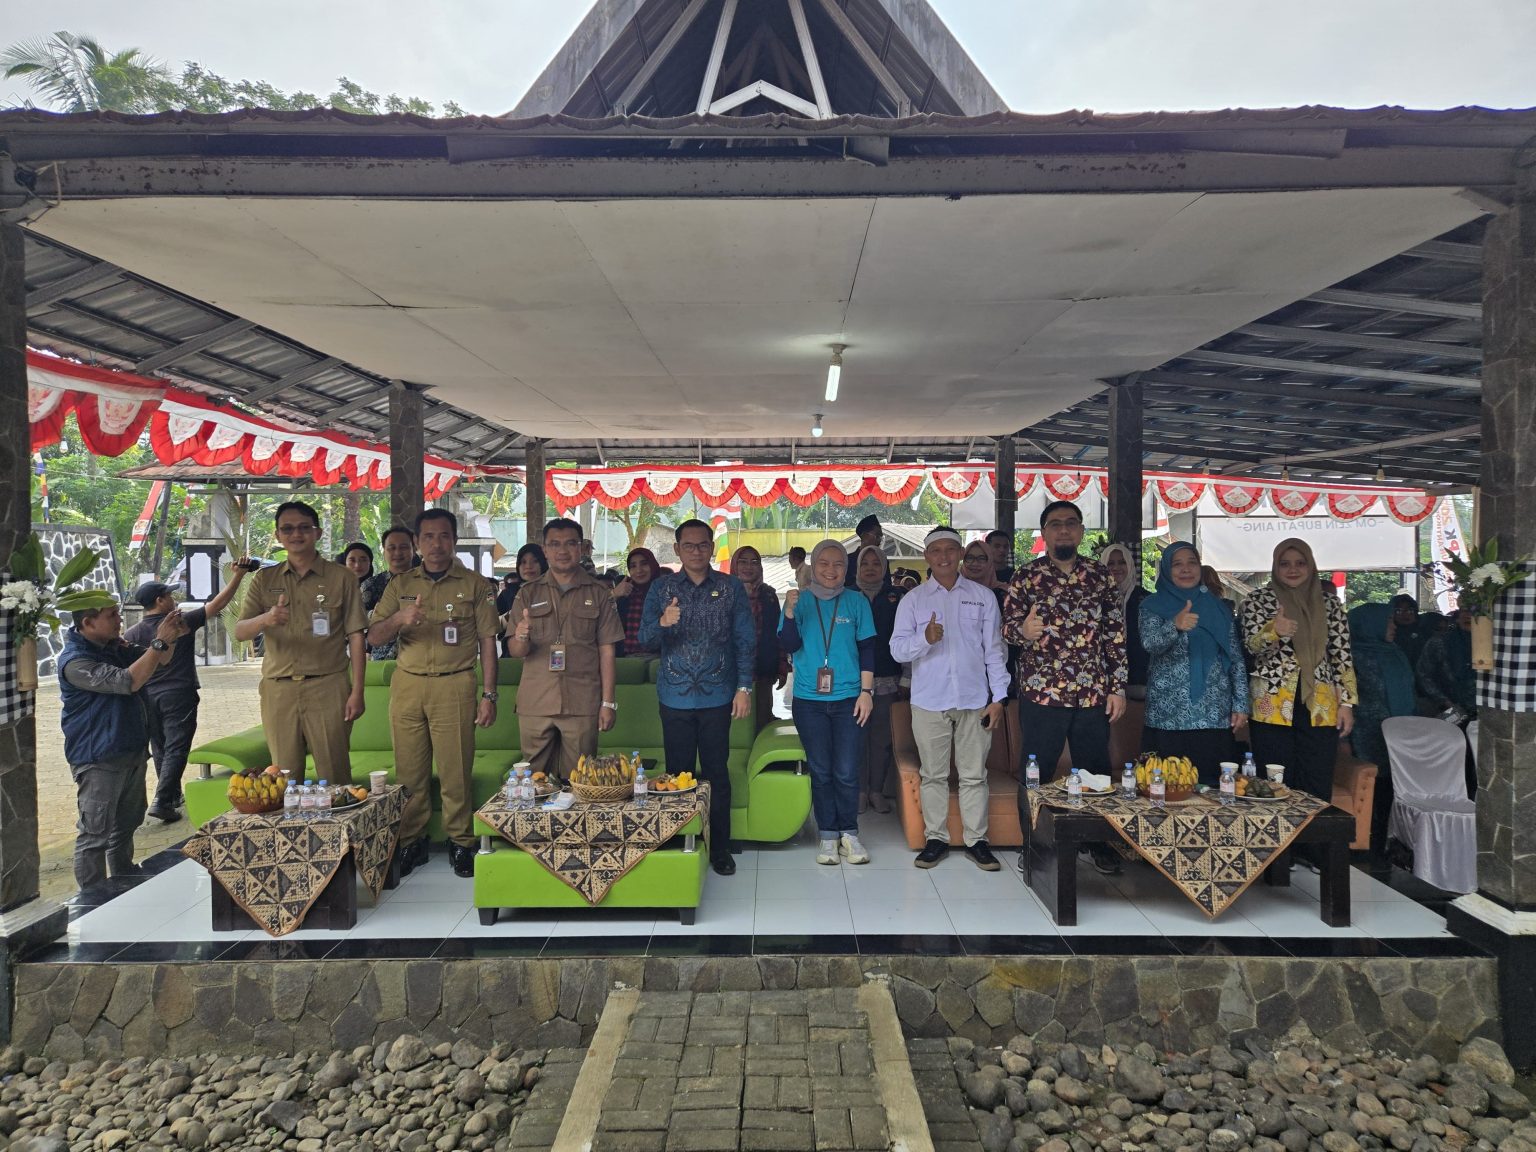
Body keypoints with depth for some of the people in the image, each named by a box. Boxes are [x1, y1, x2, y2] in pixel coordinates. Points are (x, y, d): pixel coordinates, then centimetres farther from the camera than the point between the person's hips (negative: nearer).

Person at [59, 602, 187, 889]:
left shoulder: (114, 648, 6)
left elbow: (159, 661, 14)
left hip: (132, 752, 9)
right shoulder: (75, 661, -21)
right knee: (95, 833, -3)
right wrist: (159, 642, -30)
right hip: (99, 760, -9)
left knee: (126, 824, 22)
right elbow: (127, 682, -30)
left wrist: (171, 639, -7)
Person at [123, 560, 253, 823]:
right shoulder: (182, 622, -8)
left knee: (160, 749, 17)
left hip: (148, 698, 5)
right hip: (178, 695, -5)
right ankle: (161, 801, -14)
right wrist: (238, 574, -6)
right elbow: (218, 603, -8)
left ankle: (174, 796, 29)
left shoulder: (132, 634, 3)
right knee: (176, 749, -3)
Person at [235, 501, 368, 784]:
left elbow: (356, 637, 3)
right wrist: (265, 619, -20)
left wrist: (357, 692, -4)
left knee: (334, 776, -1)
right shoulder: (264, 580, 12)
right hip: (277, 689, 3)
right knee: (284, 777, 6)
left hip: (328, 688, -2)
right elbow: (239, 632, 4)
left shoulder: (342, 578, 5)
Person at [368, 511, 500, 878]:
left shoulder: (475, 585, 6)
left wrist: (488, 695, -3)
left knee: (456, 769, -2)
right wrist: (399, 619, -14)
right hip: (407, 685, 3)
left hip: (454, 686, -2)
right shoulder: (400, 585, 13)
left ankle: (460, 842, 9)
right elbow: (374, 637, 8)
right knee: (409, 770, 5)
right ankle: (412, 841, 16)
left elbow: (487, 643, 4)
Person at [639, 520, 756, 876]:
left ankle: (719, 849, 17)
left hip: (717, 696, 0)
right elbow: (645, 642, -4)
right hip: (675, 697, 1)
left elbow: (744, 641, 2)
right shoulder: (661, 587, 2)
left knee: (717, 774, 5)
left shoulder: (731, 587, 2)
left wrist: (744, 688, -5)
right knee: (679, 774, 7)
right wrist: (662, 623, -25)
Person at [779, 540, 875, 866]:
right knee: (820, 770, 7)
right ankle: (827, 834, 19)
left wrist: (867, 691, -2)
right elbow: (788, 646, -4)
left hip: (848, 698, 0)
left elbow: (867, 649, 4)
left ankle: (848, 832, 15)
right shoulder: (801, 600, 4)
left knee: (846, 771, -1)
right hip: (809, 699, 1)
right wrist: (789, 611, -19)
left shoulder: (856, 601, 3)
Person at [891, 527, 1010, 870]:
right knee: (933, 775, 7)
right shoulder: (913, 600, 5)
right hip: (929, 701, 0)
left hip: (974, 700, 0)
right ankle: (936, 838, 17)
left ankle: (976, 839, 15)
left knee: (974, 775, 5)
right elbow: (897, 649, -2)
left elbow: (994, 649, 7)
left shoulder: (983, 597, 7)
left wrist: (999, 697, 1)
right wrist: (925, 639, -22)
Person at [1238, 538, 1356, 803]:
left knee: (1317, 790, 4)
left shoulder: (1329, 602, 10)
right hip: (1272, 706, -2)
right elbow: (1252, 646, -7)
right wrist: (1273, 631, -29)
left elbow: (1341, 654, 10)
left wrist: (1346, 702, 4)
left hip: (1319, 707, 2)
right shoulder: (1258, 601, 3)